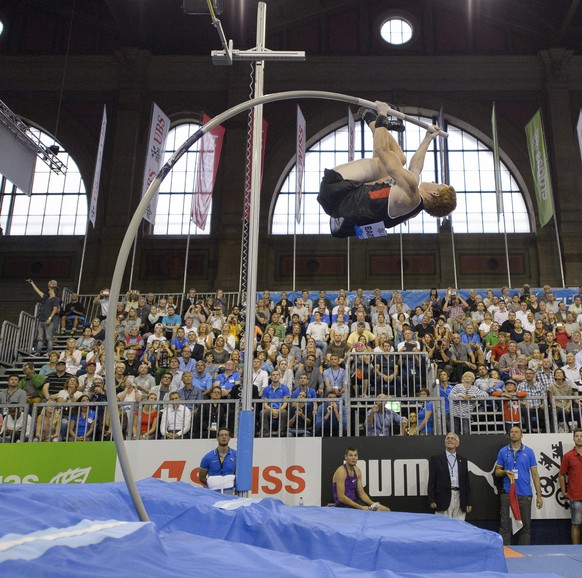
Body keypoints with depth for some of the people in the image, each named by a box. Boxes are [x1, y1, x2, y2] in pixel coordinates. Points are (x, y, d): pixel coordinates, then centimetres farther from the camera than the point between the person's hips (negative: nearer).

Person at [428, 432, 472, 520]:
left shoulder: (463, 460, 15)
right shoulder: (436, 459, 5)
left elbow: (467, 482, 14)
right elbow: (431, 481, 1)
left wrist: (468, 503, 9)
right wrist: (431, 500, -7)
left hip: (460, 499, 3)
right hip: (443, 499, -3)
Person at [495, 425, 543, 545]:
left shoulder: (529, 452, 6)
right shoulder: (503, 451, 7)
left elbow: (534, 474, 5)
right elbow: (497, 471, 11)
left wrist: (539, 495, 0)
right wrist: (505, 472, -12)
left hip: (525, 494, 0)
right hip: (507, 494, 0)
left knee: (525, 525, 5)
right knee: (505, 525, -1)